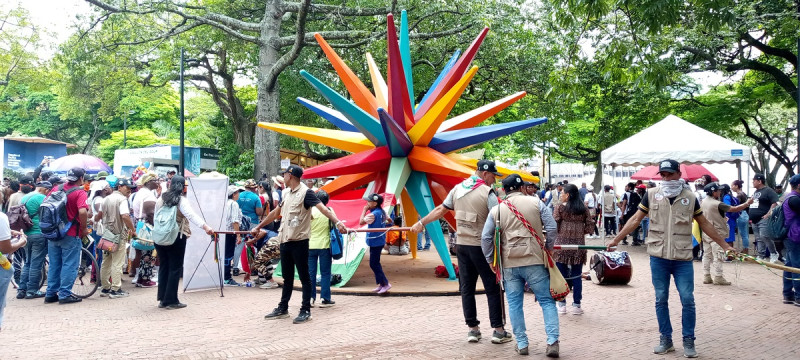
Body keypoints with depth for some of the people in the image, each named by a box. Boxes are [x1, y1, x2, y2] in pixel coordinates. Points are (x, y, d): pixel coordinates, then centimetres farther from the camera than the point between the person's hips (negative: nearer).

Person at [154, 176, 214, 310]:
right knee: (175, 268, 2)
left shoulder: (161, 199, 6)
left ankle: (162, 299, 18)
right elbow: (192, 215, -26)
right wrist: (205, 226, -37)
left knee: (163, 267, 14)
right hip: (176, 238, -5)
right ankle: (171, 301, 3)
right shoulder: (181, 201, -10)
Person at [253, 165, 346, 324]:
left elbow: (322, 208, -22)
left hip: (299, 241, -8)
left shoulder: (305, 192, -11)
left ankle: (306, 311, 6)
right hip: (285, 240, 8)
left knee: (304, 276, 0)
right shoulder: (285, 193, 13)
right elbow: (275, 212, 25)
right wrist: (258, 227, 31)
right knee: (287, 277, 16)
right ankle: (283, 309, 25)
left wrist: (337, 222, -36)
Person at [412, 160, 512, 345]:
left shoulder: (458, 189, 7)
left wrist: (421, 223, 24)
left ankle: (473, 329, 15)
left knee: (467, 288, 11)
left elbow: (440, 210, 13)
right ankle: (498, 330, 6)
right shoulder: (487, 193, -11)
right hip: (481, 247, -6)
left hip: (462, 245, 6)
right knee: (493, 288, 3)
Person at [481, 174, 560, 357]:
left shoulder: (496, 210, 4)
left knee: (514, 304, 10)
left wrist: (490, 259, 14)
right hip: (535, 261, -1)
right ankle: (552, 342, -3)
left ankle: (521, 344, 12)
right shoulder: (535, 202, 1)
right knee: (547, 301, 6)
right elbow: (552, 227, -3)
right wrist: (547, 247, 11)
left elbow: (485, 237, 3)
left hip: (509, 264, 1)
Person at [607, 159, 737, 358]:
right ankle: (666, 339, 20)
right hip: (658, 257, 0)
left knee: (688, 300, 1)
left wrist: (724, 245, 12)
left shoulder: (689, 197, 2)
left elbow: (704, 224, 11)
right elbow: (636, 219, 5)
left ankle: (688, 341, 14)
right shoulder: (652, 195, 1)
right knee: (661, 300, 8)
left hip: (683, 258, 0)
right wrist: (616, 239, 1)